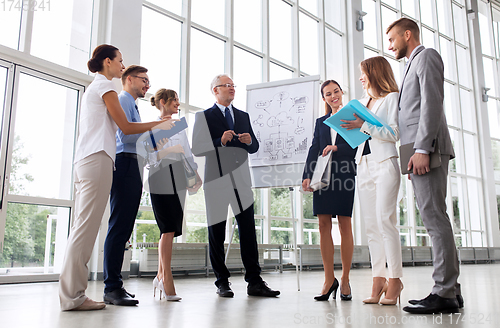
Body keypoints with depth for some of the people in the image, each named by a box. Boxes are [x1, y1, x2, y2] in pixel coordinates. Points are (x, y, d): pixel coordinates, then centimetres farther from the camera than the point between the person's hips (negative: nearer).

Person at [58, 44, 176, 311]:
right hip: (97, 157, -10)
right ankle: (73, 296, -11)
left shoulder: (94, 87, 29)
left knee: (83, 227, 4)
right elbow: (126, 127, -3)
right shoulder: (105, 85, 0)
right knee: (86, 227, -12)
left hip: (86, 159, 10)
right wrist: (159, 125, 8)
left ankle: (71, 293, 5)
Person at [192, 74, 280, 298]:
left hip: (241, 179, 4)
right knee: (216, 233, 2)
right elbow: (197, 149, -4)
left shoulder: (243, 116, 19)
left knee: (248, 231, -1)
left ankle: (254, 282, 3)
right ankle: (222, 282, 12)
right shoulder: (205, 116, 5)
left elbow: (254, 147, 20)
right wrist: (220, 141, -16)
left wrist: (250, 141, -2)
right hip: (217, 179, -3)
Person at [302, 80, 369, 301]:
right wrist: (307, 175, -1)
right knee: (324, 225, -2)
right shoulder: (320, 122, 20)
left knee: (345, 224, -3)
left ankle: (345, 279, 6)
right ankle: (329, 279, 5)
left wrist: (337, 148, -12)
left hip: (345, 175, -3)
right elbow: (314, 150, 11)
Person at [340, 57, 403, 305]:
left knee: (385, 220, -14)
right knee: (371, 225, 1)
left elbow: (394, 134, -8)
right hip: (364, 166, 6)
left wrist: (363, 125, -12)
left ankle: (395, 280, -8)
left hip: (385, 164, -6)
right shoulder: (363, 102, 24)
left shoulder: (392, 97, 4)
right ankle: (378, 280, 3)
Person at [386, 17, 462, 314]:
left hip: (426, 148, -10)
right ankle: (451, 289, 9)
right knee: (435, 220, 6)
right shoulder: (414, 64, 30)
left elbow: (432, 103, -12)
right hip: (419, 152, 10)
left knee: (435, 218, -12)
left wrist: (422, 149, -21)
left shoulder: (426, 56, 2)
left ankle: (444, 293, -11)